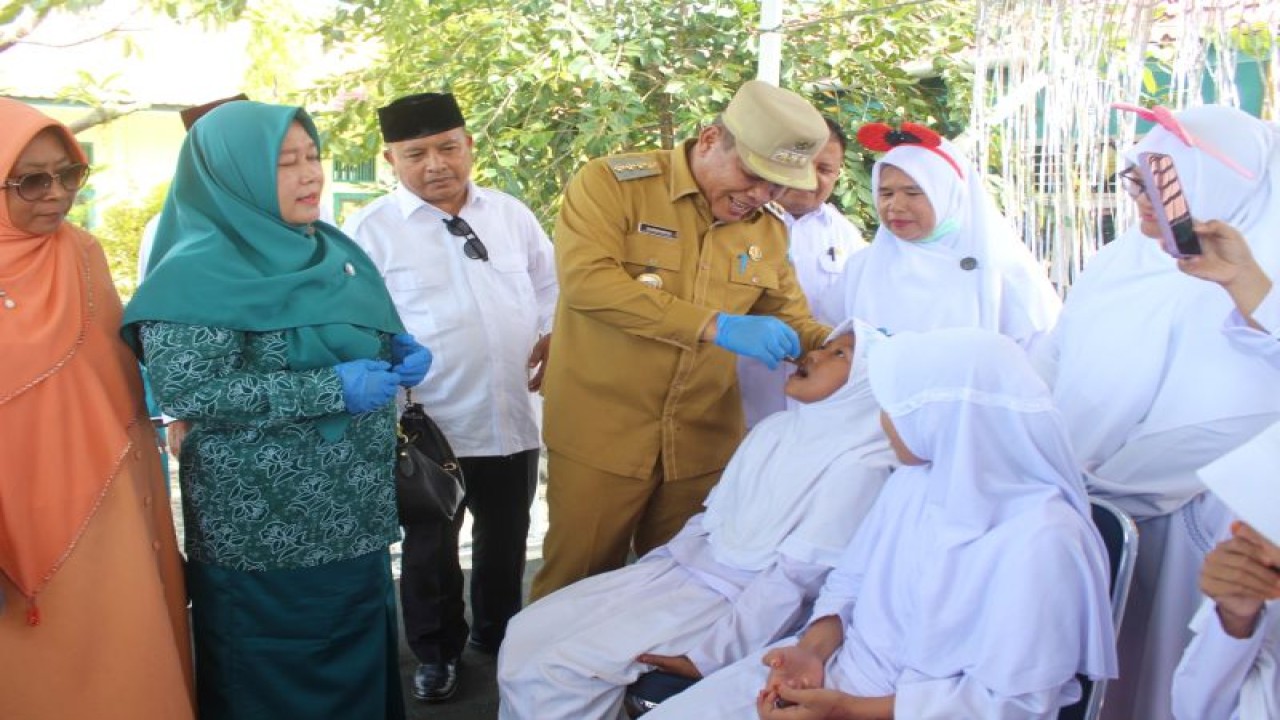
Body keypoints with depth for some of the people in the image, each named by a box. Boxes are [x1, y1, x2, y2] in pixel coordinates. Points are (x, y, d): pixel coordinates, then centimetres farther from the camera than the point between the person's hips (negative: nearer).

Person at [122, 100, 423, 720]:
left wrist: (398, 350, -2)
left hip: (352, 514, 7)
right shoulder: (199, 273, -15)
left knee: (359, 666, 17)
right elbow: (183, 390, -23)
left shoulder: (331, 248, 8)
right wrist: (329, 390, -25)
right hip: (265, 526, -7)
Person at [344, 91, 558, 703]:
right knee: (430, 550, 12)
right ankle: (436, 652, 33)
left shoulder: (511, 214, 6)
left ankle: (496, 633, 42)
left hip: (512, 419, 4)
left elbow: (549, 284, 16)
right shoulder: (372, 230, -6)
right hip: (428, 426, -3)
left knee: (506, 539, 20)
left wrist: (553, 339, 2)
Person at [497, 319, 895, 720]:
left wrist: (711, 656, -20)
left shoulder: (856, 468, -14)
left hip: (734, 601, -8)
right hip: (681, 567, 8)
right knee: (526, 633, -3)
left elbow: (794, 580, -18)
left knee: (558, 670, -20)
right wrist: (646, 575, 9)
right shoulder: (774, 429, 11)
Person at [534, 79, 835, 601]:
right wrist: (714, 325, -28)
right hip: (601, 439, -4)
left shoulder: (769, 230, 7)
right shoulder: (611, 184, -10)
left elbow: (794, 320, 15)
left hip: (703, 445, 5)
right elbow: (587, 277, -24)